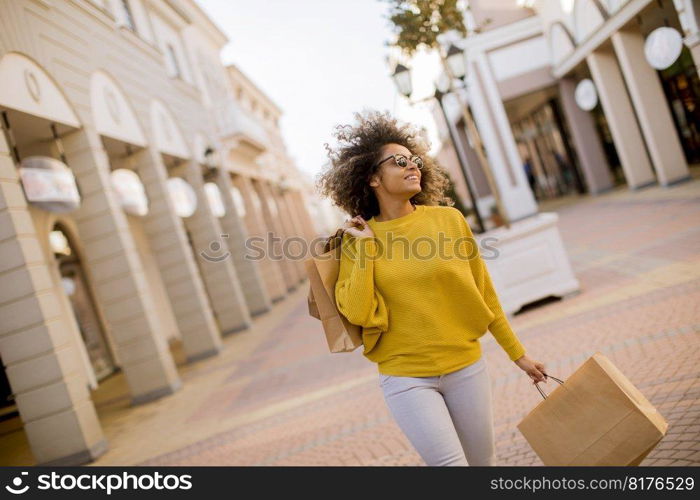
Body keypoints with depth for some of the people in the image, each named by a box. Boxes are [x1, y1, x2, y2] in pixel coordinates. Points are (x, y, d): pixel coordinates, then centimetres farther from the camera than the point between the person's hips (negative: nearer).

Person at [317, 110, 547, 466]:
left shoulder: (449, 219, -3)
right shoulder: (356, 239, -3)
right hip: (406, 377, -2)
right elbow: (357, 313, -15)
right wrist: (365, 247, -14)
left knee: (483, 460, 13)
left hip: (466, 367, 2)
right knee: (450, 461, -8)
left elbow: (483, 294, 5)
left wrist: (517, 354, 10)